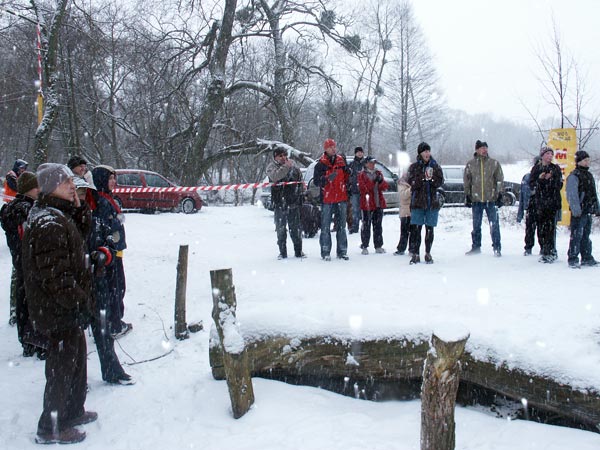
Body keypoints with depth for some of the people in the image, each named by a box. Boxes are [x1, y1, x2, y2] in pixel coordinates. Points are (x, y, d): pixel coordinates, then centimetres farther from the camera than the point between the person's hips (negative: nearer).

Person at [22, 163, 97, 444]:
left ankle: (73, 411, 40)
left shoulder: (59, 216, 11)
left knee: (77, 358, 22)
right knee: (63, 366, 2)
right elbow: (55, 274, -26)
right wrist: (79, 303, -23)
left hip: (67, 306, 10)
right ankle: (51, 428, 17)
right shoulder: (47, 224, -22)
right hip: (58, 311, -10)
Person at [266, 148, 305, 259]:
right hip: (280, 203, -3)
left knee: (296, 228, 9)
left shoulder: (292, 164, 12)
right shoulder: (271, 166, -2)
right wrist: (286, 166, -25)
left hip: (294, 202, 3)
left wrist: (301, 186, 11)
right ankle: (282, 252, 10)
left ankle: (298, 251, 18)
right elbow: (275, 176, -24)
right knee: (281, 228, 2)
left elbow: (299, 177, 25)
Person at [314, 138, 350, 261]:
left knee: (341, 226, 9)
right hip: (327, 200, -4)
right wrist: (328, 178, -27)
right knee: (325, 227, -2)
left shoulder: (341, 161, 9)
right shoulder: (321, 164, -4)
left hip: (341, 198, 4)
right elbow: (317, 181, -12)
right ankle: (325, 252, 3)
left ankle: (342, 251, 16)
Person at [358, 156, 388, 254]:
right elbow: (363, 188, -14)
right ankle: (364, 247, 2)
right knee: (366, 225, -4)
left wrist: (381, 181, -13)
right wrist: (374, 181, -22)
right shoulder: (362, 175, -1)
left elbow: (384, 187, 8)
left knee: (378, 226, 9)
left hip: (379, 203, 5)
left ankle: (378, 246, 15)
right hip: (367, 204, -5)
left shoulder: (378, 173, 14)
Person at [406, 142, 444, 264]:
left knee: (430, 229, 5)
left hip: (432, 202, 2)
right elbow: (411, 183, -6)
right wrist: (423, 177, -19)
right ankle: (415, 254, -4)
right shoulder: (414, 167, 5)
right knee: (416, 229, -8)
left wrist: (432, 177, -17)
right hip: (417, 202, -2)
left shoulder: (435, 166, 10)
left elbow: (440, 182, 1)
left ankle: (428, 253, 16)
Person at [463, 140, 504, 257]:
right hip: (476, 199, 1)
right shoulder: (470, 164, 5)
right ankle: (476, 247, 20)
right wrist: (467, 196, 5)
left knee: (494, 225, -2)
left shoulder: (494, 163, 3)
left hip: (491, 199, -1)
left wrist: (500, 194, -1)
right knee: (476, 225, 9)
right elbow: (466, 181, 10)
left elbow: (500, 180, 5)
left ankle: (497, 248, 5)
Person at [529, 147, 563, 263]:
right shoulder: (536, 169, 10)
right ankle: (543, 250, 8)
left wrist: (551, 179, -11)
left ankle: (550, 252, -6)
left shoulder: (555, 169, 10)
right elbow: (531, 185, 5)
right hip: (539, 202, 1)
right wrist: (540, 179, -11)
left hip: (552, 202, -1)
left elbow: (559, 185, 5)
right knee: (541, 227, 0)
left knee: (550, 227, -8)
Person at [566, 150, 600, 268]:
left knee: (586, 236, 14)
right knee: (576, 236, -7)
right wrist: (576, 210, -23)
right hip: (579, 212, -8)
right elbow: (572, 195, -17)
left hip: (588, 211, 9)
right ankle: (573, 259, -3)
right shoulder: (573, 176, -10)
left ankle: (587, 258, 21)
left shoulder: (589, 175, 18)